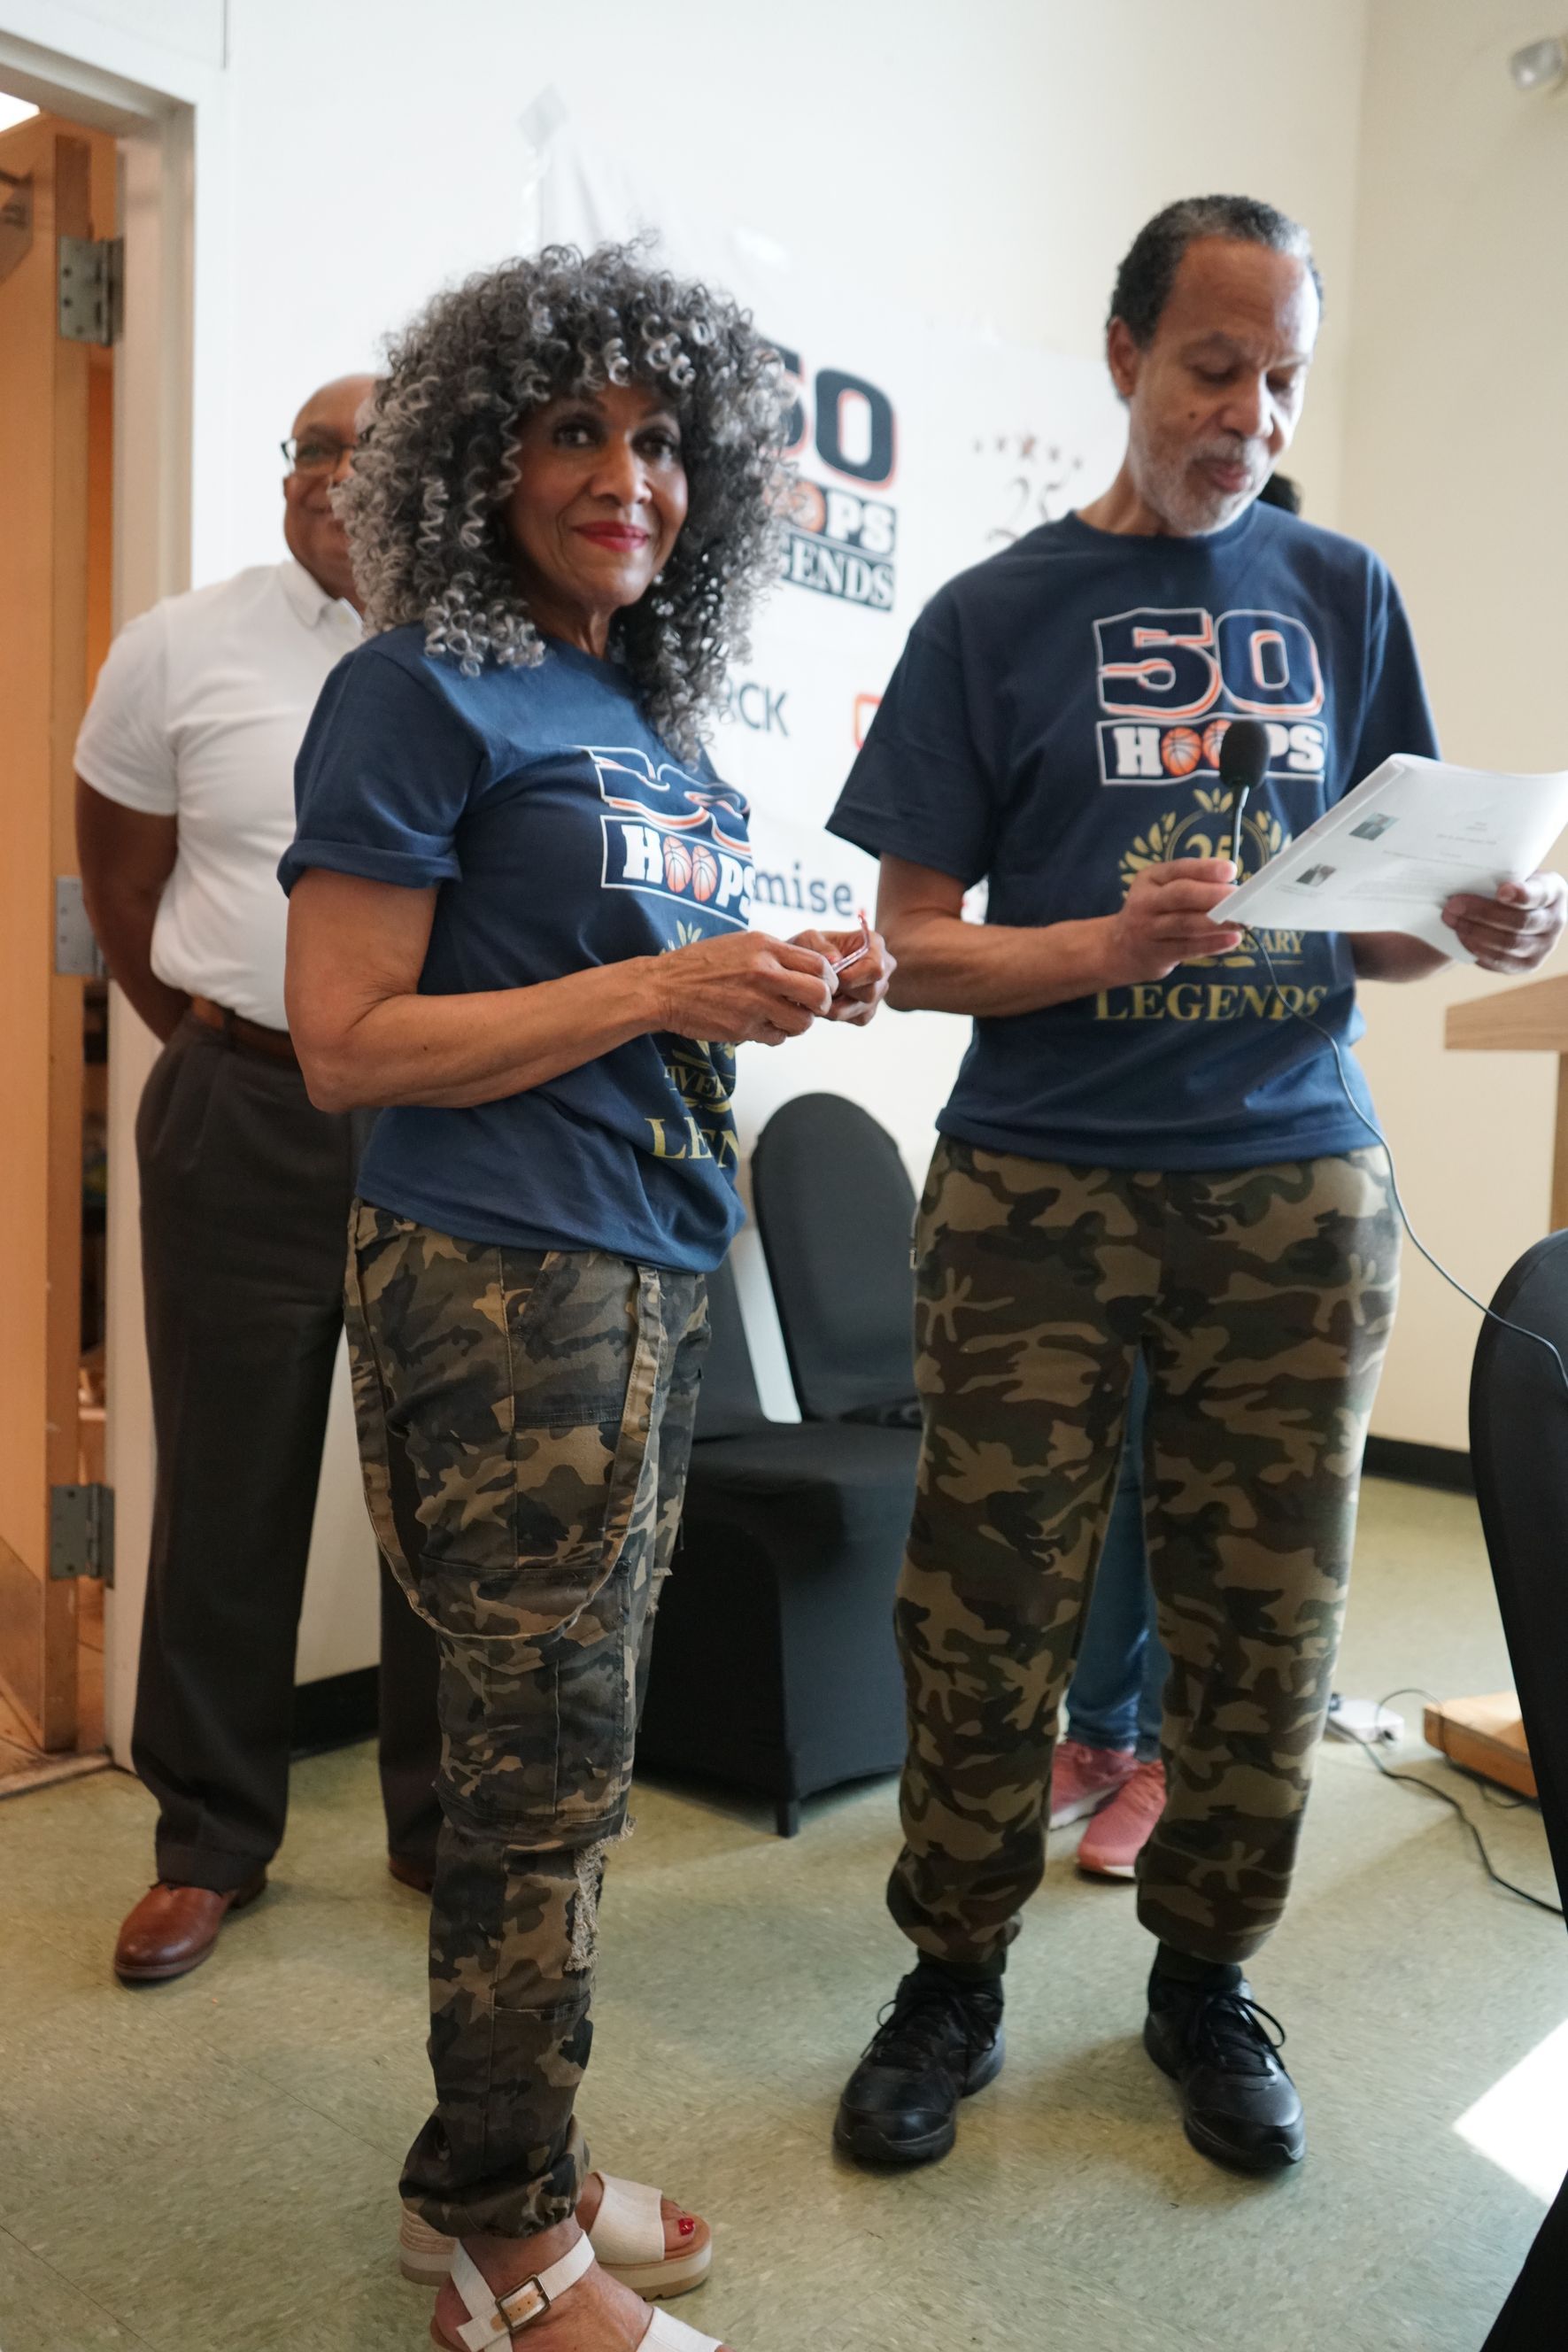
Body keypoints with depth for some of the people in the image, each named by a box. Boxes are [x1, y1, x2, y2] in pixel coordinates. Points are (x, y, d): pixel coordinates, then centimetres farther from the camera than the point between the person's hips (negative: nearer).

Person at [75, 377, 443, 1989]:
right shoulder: (180, 648, 3)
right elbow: (119, 887, 12)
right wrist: (210, 1042, 9)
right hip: (245, 1120, 0)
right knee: (230, 1490, 7)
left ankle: (442, 1821, 26)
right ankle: (210, 1841, 24)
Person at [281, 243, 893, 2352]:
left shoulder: (651, 717, 17)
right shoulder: (422, 692, -6)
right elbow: (349, 1042, -13)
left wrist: (791, 988, 4)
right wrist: (660, 990, -16)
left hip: (651, 1271, 8)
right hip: (499, 1279, -8)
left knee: (562, 1755, 15)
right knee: (551, 1761, 1)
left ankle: (500, 2172, 33)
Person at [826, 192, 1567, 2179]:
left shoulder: (1341, 598, 12)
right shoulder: (993, 618, 4)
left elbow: (1377, 916, 15)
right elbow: (915, 944, -1)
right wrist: (1116, 943, -17)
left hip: (1294, 1186, 3)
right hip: (1039, 1187, -2)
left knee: (1264, 1617, 8)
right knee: (987, 1610, 2)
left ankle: (1206, 1979, 30)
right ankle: (954, 1980, 25)